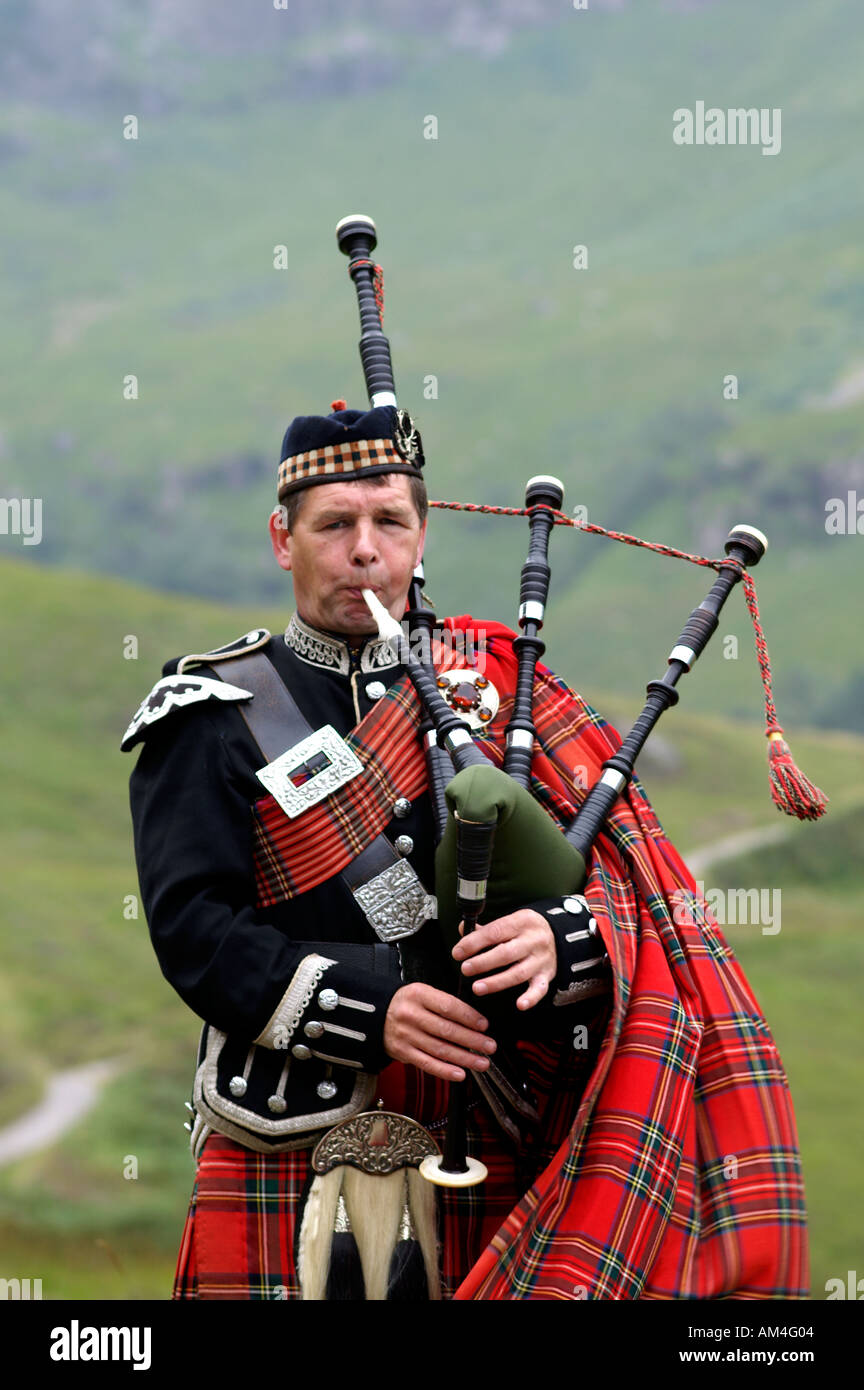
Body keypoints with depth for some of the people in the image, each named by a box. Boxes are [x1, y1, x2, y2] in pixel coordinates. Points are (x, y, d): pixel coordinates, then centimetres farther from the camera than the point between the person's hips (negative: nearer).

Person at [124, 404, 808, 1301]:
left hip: (485, 1148, 2)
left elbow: (626, 866, 1)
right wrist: (369, 1007, -22)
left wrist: (557, 941, -23)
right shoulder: (214, 721, 3)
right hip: (293, 1149, -2)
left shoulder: (495, 684, 10)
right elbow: (192, 926, -8)